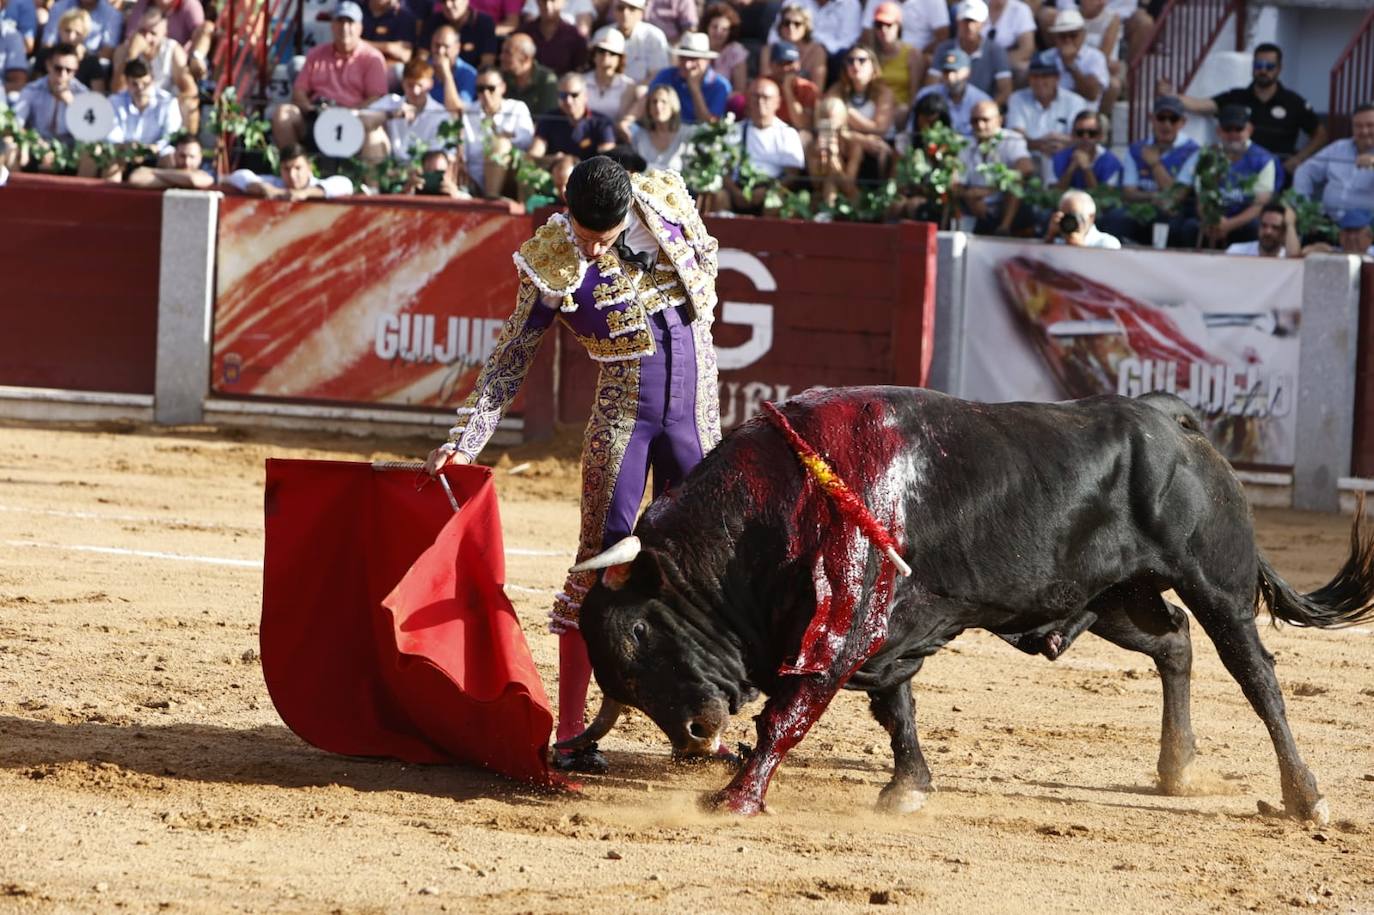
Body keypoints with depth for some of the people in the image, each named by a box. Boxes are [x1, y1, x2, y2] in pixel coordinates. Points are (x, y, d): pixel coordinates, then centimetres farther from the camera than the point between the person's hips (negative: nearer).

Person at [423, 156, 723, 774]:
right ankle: (570, 733, -6)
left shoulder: (667, 201, -6)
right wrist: (466, 442, -14)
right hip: (622, 414, -3)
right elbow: (508, 362, -7)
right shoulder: (553, 264, -12)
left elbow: (705, 257, 16)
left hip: (696, 409, 3)